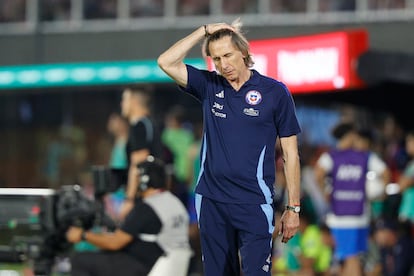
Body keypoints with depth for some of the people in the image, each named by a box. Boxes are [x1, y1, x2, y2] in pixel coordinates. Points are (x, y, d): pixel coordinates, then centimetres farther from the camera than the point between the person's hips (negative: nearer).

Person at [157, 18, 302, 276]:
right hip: (211, 203, 4)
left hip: (254, 204, -4)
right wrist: (205, 30, -1)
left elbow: (290, 153, 2)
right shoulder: (209, 86, 9)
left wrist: (293, 208, -1)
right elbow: (166, 62, 0)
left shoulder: (275, 92, 0)